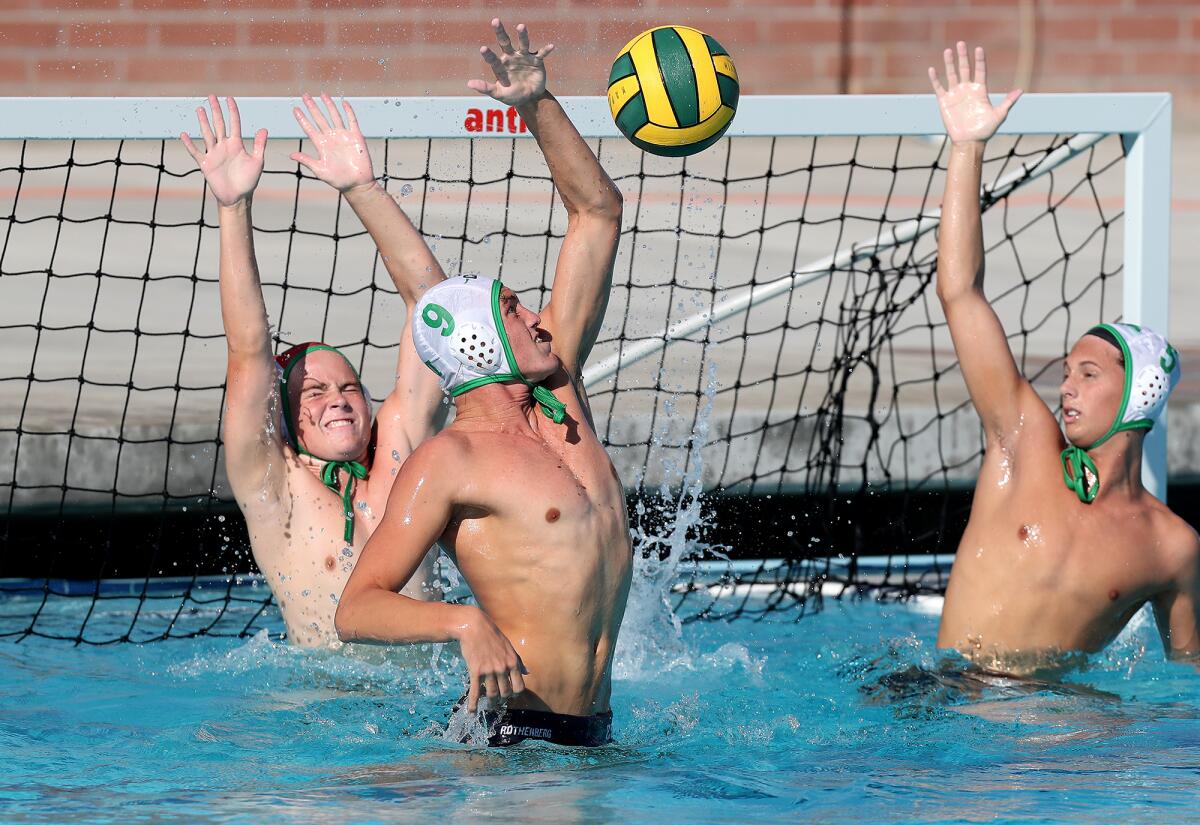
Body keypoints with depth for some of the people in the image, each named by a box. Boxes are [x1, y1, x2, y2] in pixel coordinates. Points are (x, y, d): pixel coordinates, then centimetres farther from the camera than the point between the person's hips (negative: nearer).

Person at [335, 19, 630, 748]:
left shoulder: (559, 393, 13)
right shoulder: (446, 463, -8)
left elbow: (597, 211, 15)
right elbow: (356, 610, -16)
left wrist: (538, 106, 5)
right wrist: (464, 625, -33)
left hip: (594, 729, 8)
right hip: (509, 729, -8)